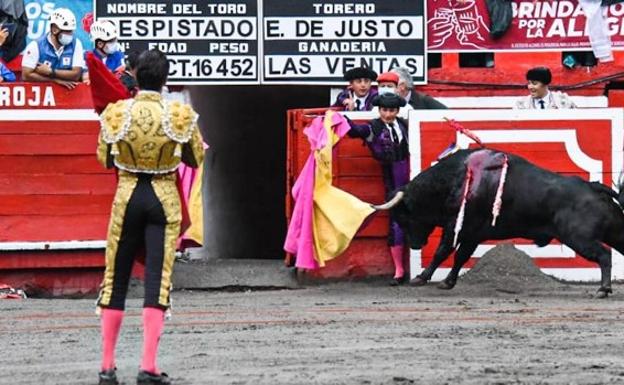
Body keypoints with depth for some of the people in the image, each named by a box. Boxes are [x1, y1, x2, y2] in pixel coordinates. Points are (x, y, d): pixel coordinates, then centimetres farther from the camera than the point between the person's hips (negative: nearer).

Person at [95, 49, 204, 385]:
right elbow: (196, 159, 4)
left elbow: (105, 159, 6)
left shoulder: (116, 113, -7)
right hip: (164, 197, -1)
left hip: (127, 196, 1)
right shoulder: (180, 115, -9)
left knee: (116, 279, 12)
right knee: (158, 279, 0)